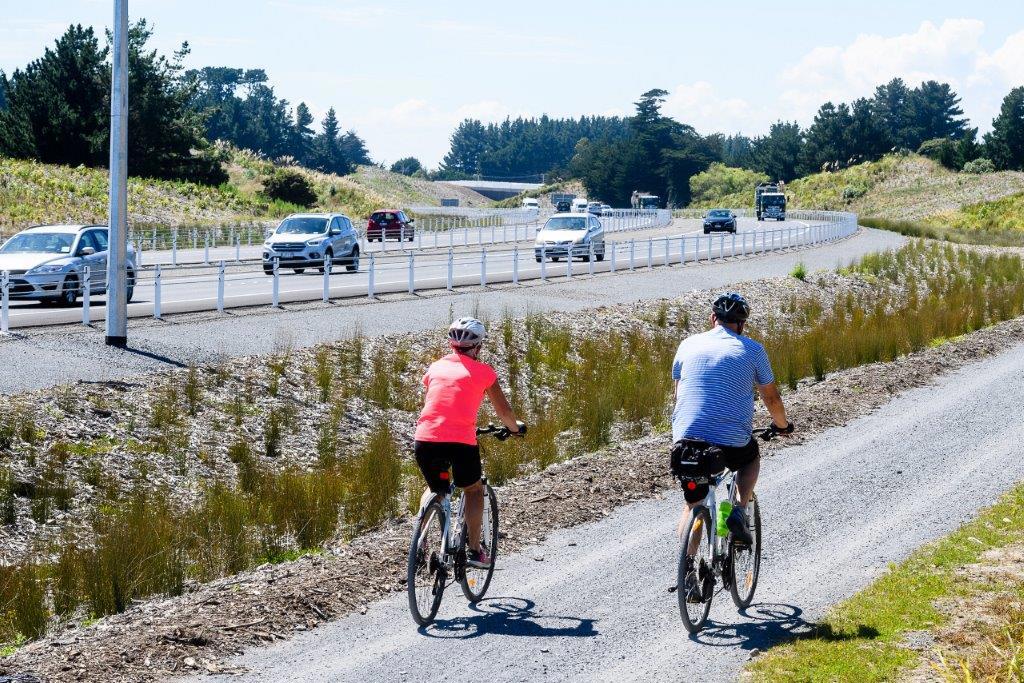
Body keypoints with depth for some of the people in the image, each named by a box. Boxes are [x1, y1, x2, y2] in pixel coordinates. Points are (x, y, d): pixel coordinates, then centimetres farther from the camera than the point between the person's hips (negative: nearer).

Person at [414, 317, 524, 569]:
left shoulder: (435, 367, 18)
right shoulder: (482, 371, 7)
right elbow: (503, 410, 13)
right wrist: (515, 427, 33)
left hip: (425, 439, 3)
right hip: (460, 441, -3)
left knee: (435, 489, 29)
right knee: (473, 490, 23)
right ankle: (474, 550, 16)